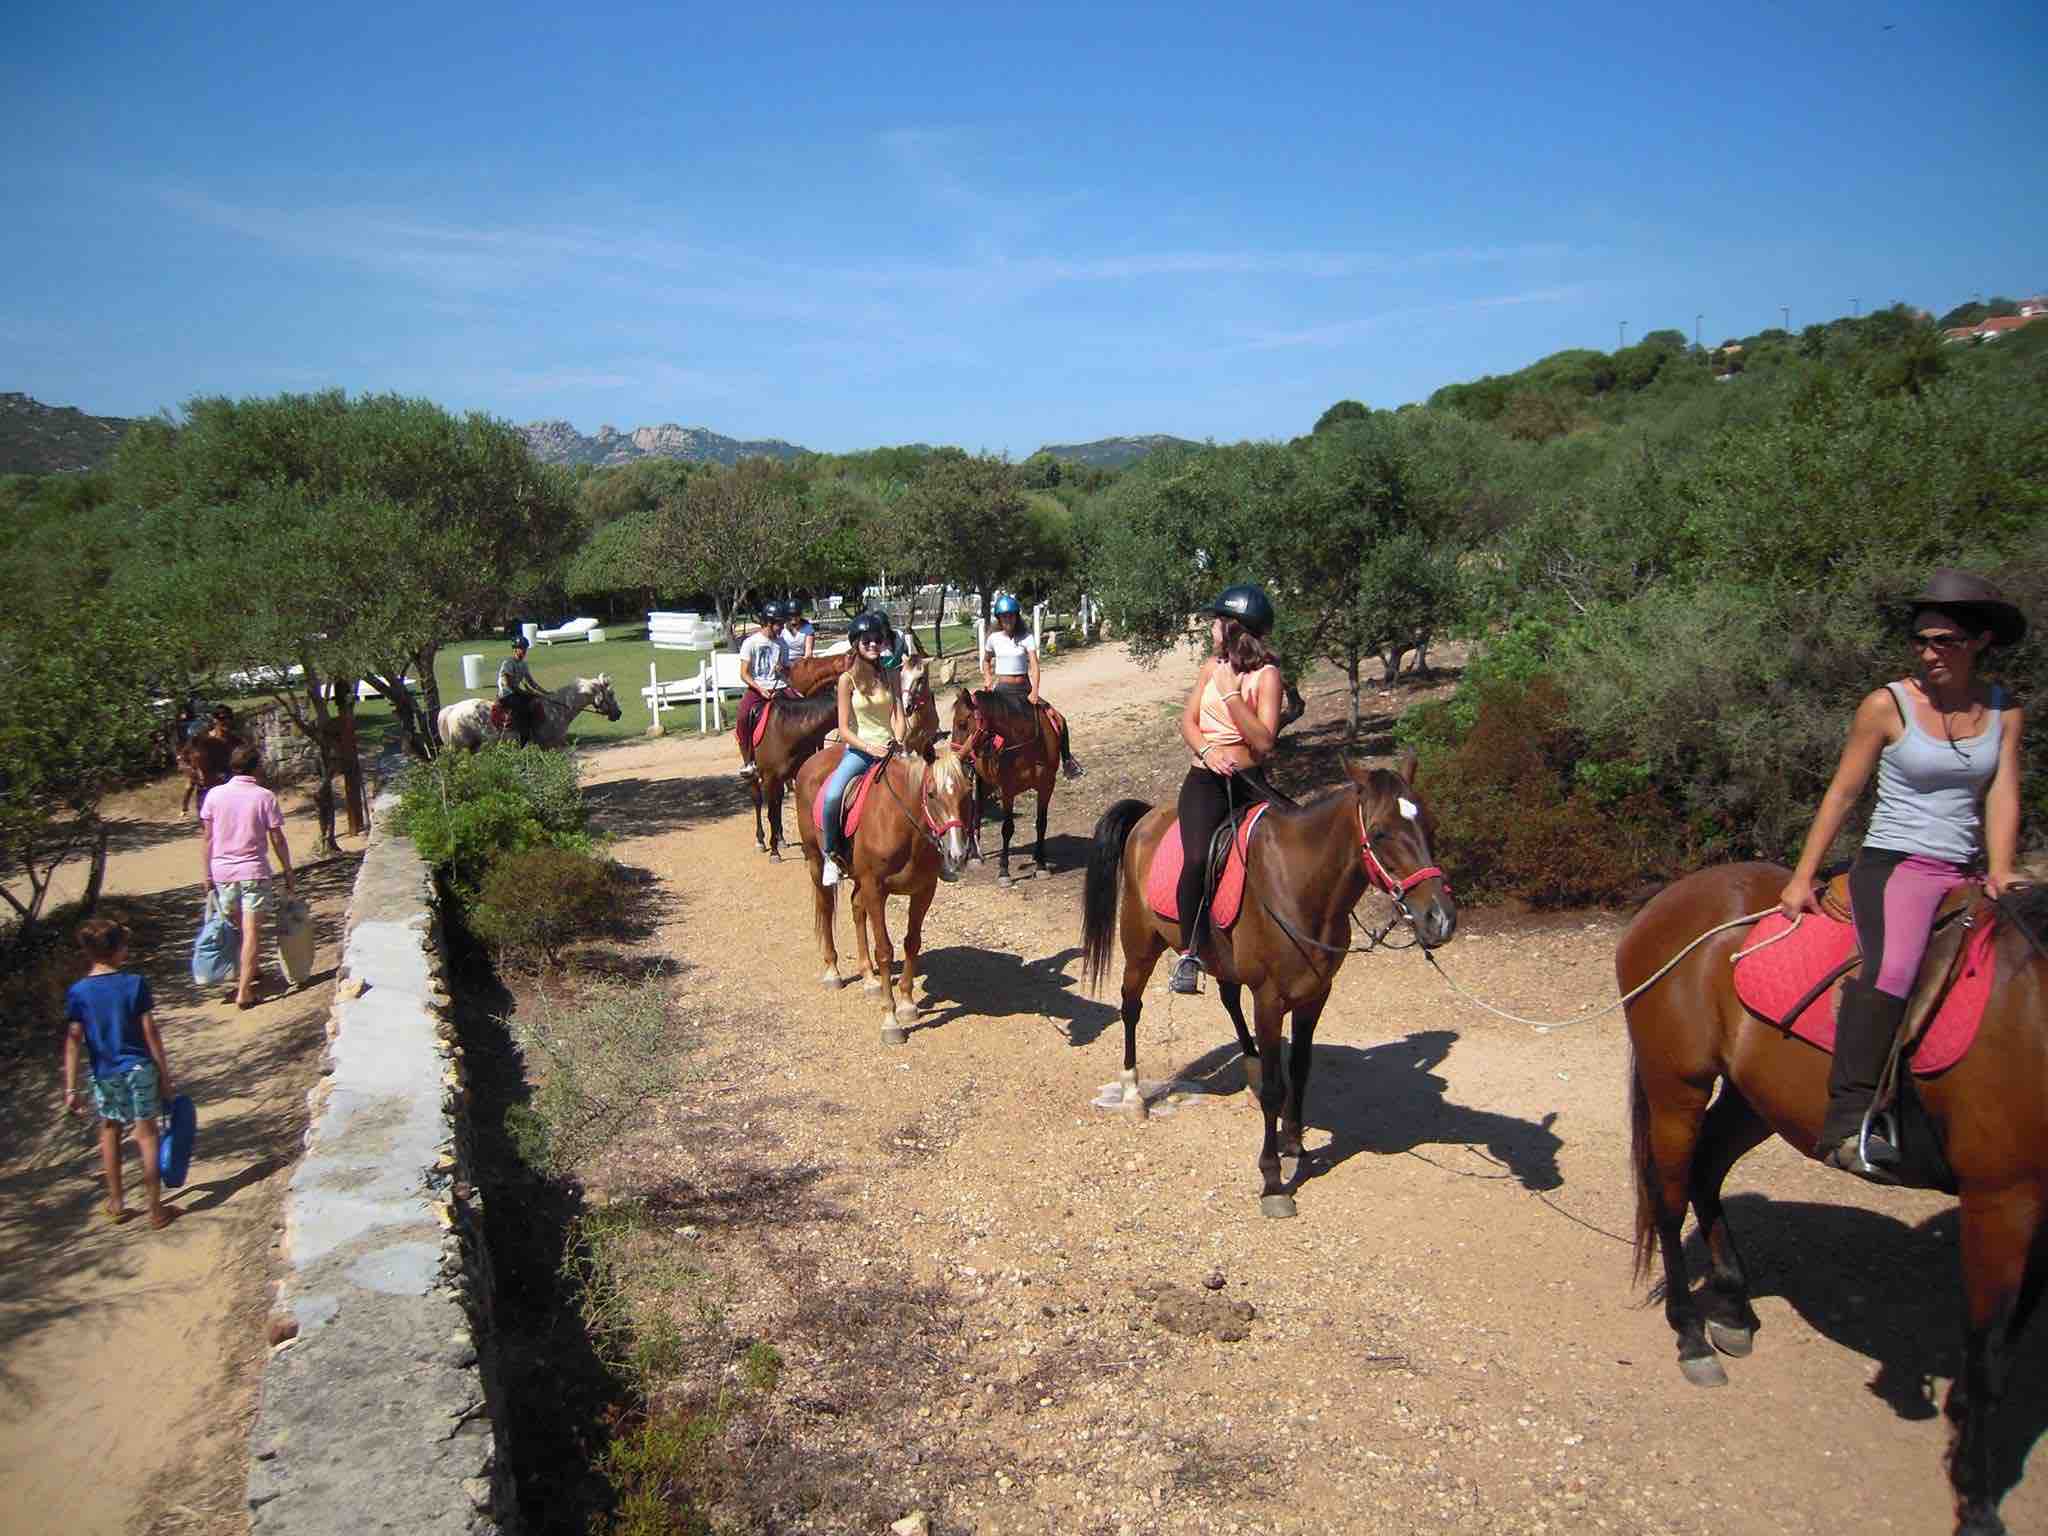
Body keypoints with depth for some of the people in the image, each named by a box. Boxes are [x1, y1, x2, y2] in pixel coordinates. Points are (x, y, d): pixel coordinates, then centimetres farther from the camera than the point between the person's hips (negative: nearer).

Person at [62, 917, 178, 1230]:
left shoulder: (78, 992, -7)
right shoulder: (135, 984, -11)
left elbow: (73, 1041, -8)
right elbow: (150, 1033, -9)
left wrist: (71, 1088, -3)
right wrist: (165, 1075, -1)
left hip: (104, 1073, 2)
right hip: (139, 1067, -2)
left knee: (109, 1131, 21)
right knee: (146, 1133, 7)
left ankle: (116, 1204, 27)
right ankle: (156, 1208, 10)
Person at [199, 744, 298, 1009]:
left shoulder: (215, 795, 0)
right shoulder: (264, 797, -8)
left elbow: (207, 837, 4)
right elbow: (277, 839, -6)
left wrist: (207, 872, 13)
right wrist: (288, 872, 4)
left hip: (222, 870, 4)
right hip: (254, 871, -4)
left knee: (236, 926, 21)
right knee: (251, 930, -2)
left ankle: (246, 973, 36)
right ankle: (244, 991, -6)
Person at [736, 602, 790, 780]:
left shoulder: (780, 643, 11)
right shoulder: (751, 643, -2)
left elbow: (788, 671, 20)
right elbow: (744, 674, -4)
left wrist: (782, 670, -5)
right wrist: (760, 690, -18)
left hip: (779, 687, 3)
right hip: (757, 688, -3)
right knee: (743, 714, -32)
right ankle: (747, 761, -18)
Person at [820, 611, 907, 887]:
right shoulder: (847, 679, -3)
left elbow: (899, 718, 1)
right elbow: (844, 729, -7)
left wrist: (897, 744, -19)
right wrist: (869, 747, -21)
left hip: (889, 750, 3)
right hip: (858, 750, -3)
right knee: (832, 796, -28)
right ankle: (832, 854, -6)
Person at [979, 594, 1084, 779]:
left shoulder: (1026, 636, -3)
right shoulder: (993, 637, 2)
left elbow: (1034, 664, -14)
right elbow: (986, 661, 19)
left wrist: (1034, 692, -28)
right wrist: (987, 678, -1)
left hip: (1024, 689, 0)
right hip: (1002, 689, 0)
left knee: (1059, 720, -6)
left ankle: (1066, 760, 10)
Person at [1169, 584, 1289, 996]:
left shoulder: (1266, 674, -3)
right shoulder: (1213, 666, 13)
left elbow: (1264, 741, -12)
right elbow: (1188, 720, 10)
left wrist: (1232, 694, -16)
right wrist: (1206, 750, -10)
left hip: (1249, 780, -1)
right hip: (1207, 779, 1)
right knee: (1198, 857, -25)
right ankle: (1188, 953, -13)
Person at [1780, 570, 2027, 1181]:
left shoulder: (2003, 711, 10)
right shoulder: (1887, 705, -3)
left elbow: (2002, 797, 4)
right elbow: (1841, 793, 0)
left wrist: (1999, 876, -11)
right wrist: (1802, 878, -2)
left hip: (1964, 875, 6)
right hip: (1893, 863, -6)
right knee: (1892, 966, -31)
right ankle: (1849, 1123, -34)